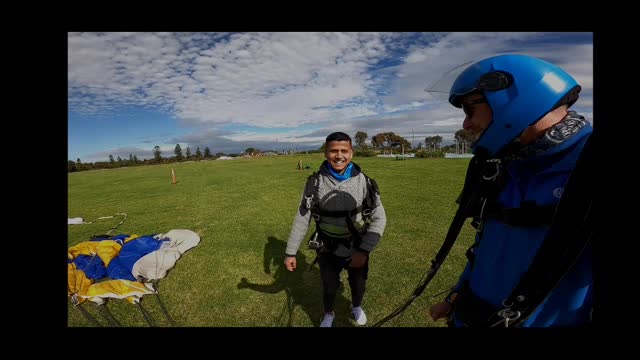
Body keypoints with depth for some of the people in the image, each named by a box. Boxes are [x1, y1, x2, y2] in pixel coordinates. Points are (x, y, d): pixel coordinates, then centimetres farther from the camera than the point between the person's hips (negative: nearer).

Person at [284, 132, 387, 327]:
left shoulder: (364, 182, -16)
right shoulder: (315, 182, -15)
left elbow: (379, 218, -13)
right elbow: (302, 218, -8)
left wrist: (364, 250, -24)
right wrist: (290, 252, -6)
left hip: (357, 249, 1)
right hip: (328, 251, 0)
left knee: (358, 285, 25)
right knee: (329, 288, 21)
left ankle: (356, 307, 60)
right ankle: (328, 315, 55)